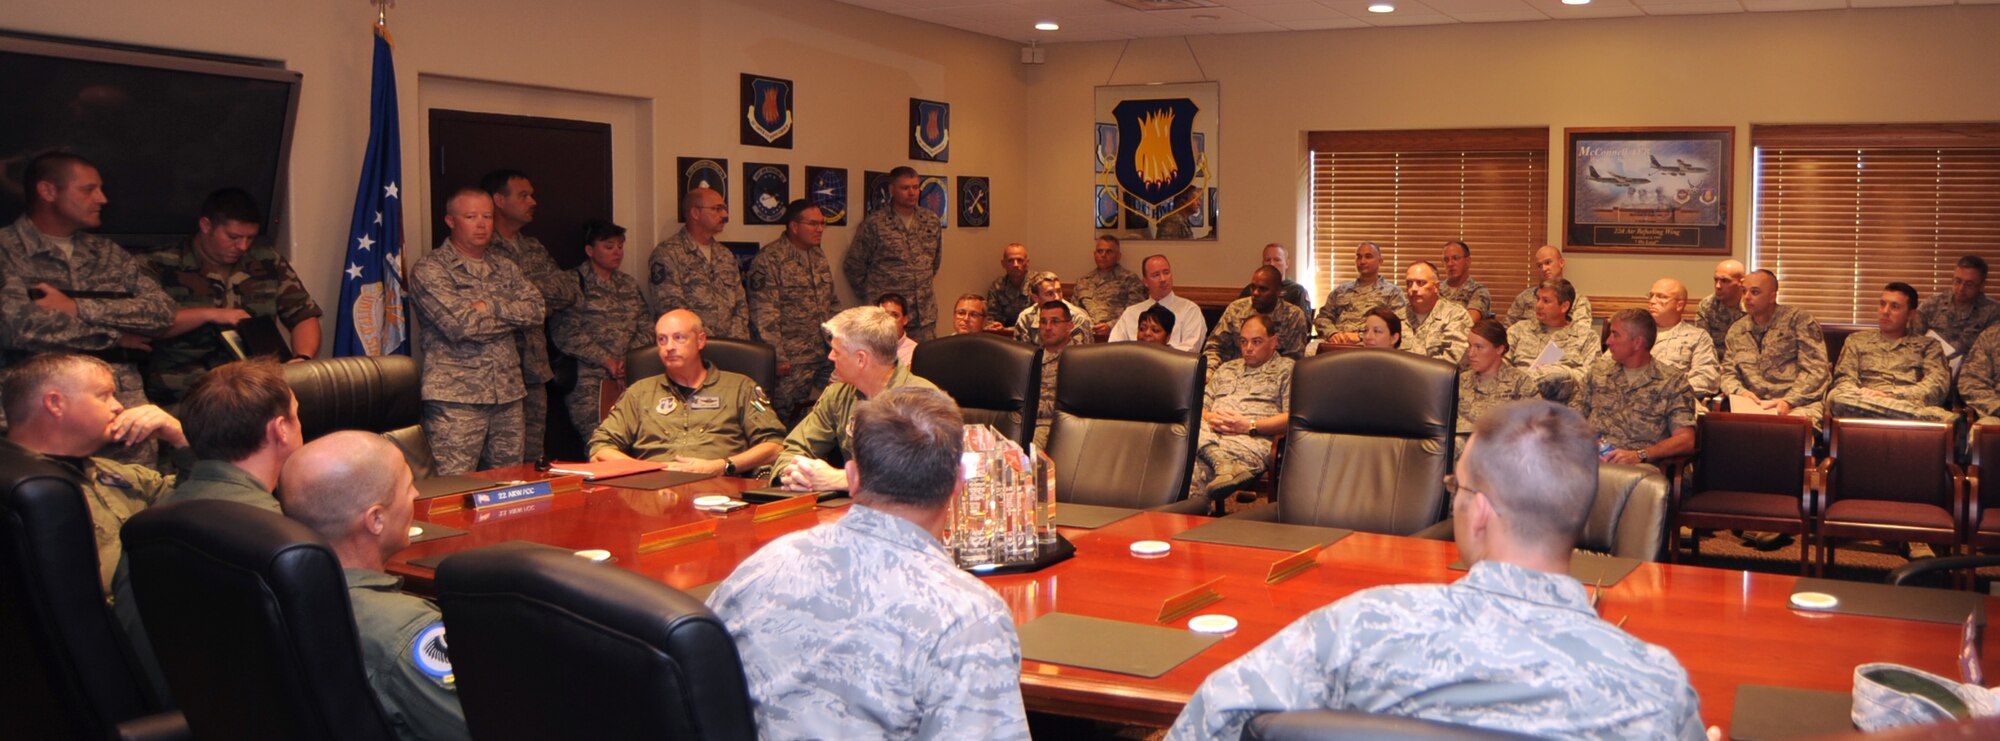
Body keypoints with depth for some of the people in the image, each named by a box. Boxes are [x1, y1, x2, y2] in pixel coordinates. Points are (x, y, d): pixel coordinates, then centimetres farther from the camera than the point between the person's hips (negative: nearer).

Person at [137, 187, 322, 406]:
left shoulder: (268, 262, 15)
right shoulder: (158, 265, 2)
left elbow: (304, 314, 13)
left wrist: (302, 359, -6)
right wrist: (209, 314, -15)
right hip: (184, 387, -4)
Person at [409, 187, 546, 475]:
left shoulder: (505, 268, 18)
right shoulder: (430, 270, -2)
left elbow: (536, 309, 2)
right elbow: (459, 325, -15)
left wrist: (489, 306, -10)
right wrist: (513, 316, -4)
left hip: (508, 396, 6)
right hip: (456, 397, -6)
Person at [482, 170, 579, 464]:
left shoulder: (535, 249, 19)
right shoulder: (482, 250, -6)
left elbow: (571, 290, 9)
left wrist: (527, 286, -6)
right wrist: (540, 302, -8)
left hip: (535, 367, 7)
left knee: (533, 459, 10)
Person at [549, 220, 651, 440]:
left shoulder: (628, 284, 24)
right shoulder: (573, 282, 5)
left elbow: (647, 329, 16)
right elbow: (565, 334, -6)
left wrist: (628, 360, -3)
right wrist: (607, 361, -9)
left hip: (631, 378, 5)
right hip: (589, 381, -5)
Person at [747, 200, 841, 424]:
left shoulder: (819, 256, 15)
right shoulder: (768, 260, -11)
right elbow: (764, 315, -16)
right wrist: (778, 358, -19)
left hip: (824, 356, 7)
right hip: (792, 363, -7)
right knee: (787, 420, -2)